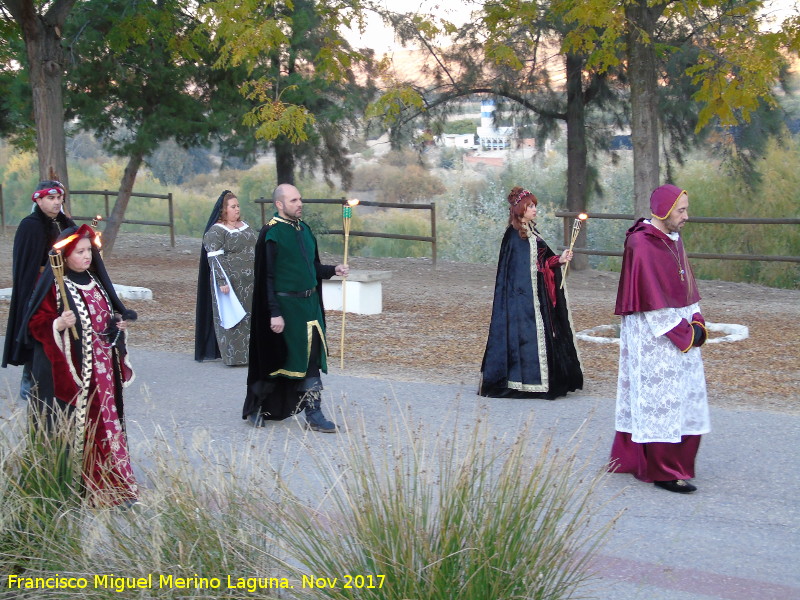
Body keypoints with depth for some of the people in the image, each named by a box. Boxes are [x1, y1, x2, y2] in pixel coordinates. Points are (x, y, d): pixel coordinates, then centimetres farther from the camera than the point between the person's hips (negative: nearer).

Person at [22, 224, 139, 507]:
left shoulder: (95, 281, 12)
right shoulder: (54, 286, -12)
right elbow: (36, 325, -12)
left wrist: (119, 323, 6)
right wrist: (59, 325, -29)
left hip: (103, 371, 7)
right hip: (70, 371, -7)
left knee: (106, 422, 10)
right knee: (75, 427, -4)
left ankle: (111, 482, 19)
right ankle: (76, 486, 4)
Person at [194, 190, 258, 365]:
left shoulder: (245, 226, 13)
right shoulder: (216, 231, -10)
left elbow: (256, 249, 21)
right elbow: (214, 258, -16)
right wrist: (222, 281, -22)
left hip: (250, 283, 7)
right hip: (231, 283, -7)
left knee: (251, 316, 10)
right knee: (232, 317, -3)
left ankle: (249, 352, 19)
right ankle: (233, 356, 3)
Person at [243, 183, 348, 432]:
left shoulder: (304, 229, 10)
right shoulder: (271, 234, -13)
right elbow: (267, 277, -15)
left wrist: (333, 270, -1)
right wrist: (274, 313, -19)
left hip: (310, 303, 7)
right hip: (285, 306, -7)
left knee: (312, 359, 5)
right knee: (278, 358, 4)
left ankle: (314, 415, 9)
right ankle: (255, 407, 24)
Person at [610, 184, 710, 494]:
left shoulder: (673, 241, 12)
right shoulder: (641, 244, -15)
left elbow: (687, 285, 15)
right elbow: (650, 297, -18)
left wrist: (697, 324, 0)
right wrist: (683, 333, -16)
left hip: (681, 332, 9)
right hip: (652, 336, -9)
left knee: (684, 399, 11)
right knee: (660, 400, -5)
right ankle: (663, 472, 1)